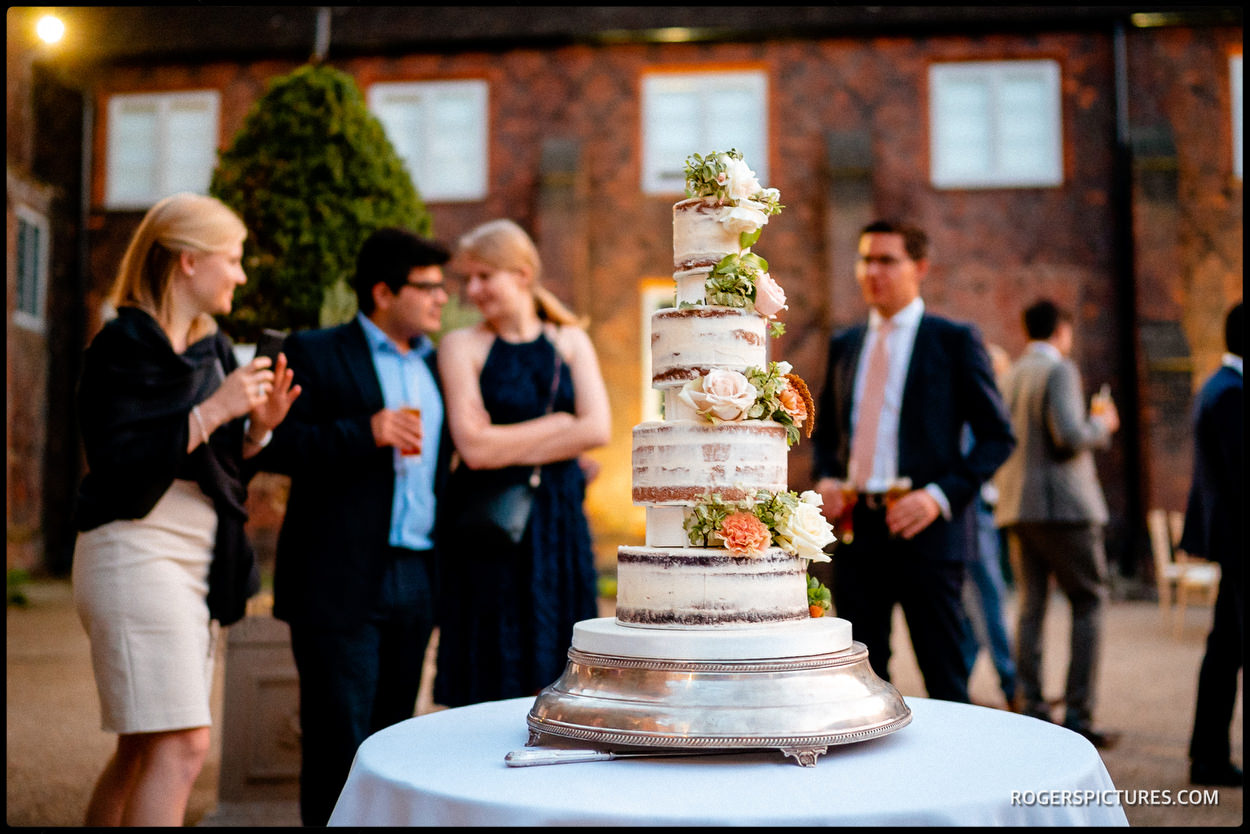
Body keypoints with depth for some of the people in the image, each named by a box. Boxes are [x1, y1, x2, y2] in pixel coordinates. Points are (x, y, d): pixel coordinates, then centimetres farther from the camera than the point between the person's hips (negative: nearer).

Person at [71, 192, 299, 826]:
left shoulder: (212, 348, 15)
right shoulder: (125, 344, -9)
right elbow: (118, 460, -19)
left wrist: (257, 428, 0)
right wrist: (213, 410, -20)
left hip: (199, 561, 8)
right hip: (138, 554, -8)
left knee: (143, 749, 12)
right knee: (182, 745, -12)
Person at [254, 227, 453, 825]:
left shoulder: (437, 366, 18)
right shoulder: (315, 353, 0)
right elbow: (273, 446, -10)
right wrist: (365, 433, -20)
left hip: (417, 579, 6)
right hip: (340, 582, -5)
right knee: (338, 747, -3)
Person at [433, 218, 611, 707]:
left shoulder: (570, 341, 9)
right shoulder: (462, 346, 1)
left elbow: (598, 429, -4)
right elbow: (473, 447, -11)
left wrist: (506, 445, -8)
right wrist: (561, 422, -6)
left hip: (558, 520, 3)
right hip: (488, 526, -2)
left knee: (554, 665, 5)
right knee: (488, 677, 0)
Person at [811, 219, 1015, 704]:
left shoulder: (955, 340, 0)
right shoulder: (844, 345, 15)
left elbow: (997, 436, -2)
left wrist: (939, 496, -14)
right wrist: (825, 479, 2)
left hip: (927, 533, -4)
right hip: (856, 530, 5)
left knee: (944, 681, 2)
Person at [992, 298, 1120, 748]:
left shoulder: (1008, 377, 15)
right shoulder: (1060, 370, -7)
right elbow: (1070, 435, -18)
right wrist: (1102, 424, -1)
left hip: (1016, 507, 7)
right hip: (1064, 505, -7)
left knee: (1031, 606, 8)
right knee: (1088, 603, 1)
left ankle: (1031, 710, 8)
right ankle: (1078, 714, -3)